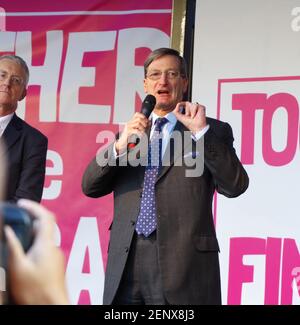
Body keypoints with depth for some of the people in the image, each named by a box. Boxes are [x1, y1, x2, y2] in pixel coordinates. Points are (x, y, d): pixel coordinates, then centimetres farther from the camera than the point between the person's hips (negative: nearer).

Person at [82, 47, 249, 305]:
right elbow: (90, 187, 8)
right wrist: (120, 146, -9)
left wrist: (202, 131, -14)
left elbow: (235, 186, -7)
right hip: (125, 264, 3)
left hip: (183, 265, -3)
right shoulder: (131, 131, 18)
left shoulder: (213, 131, 6)